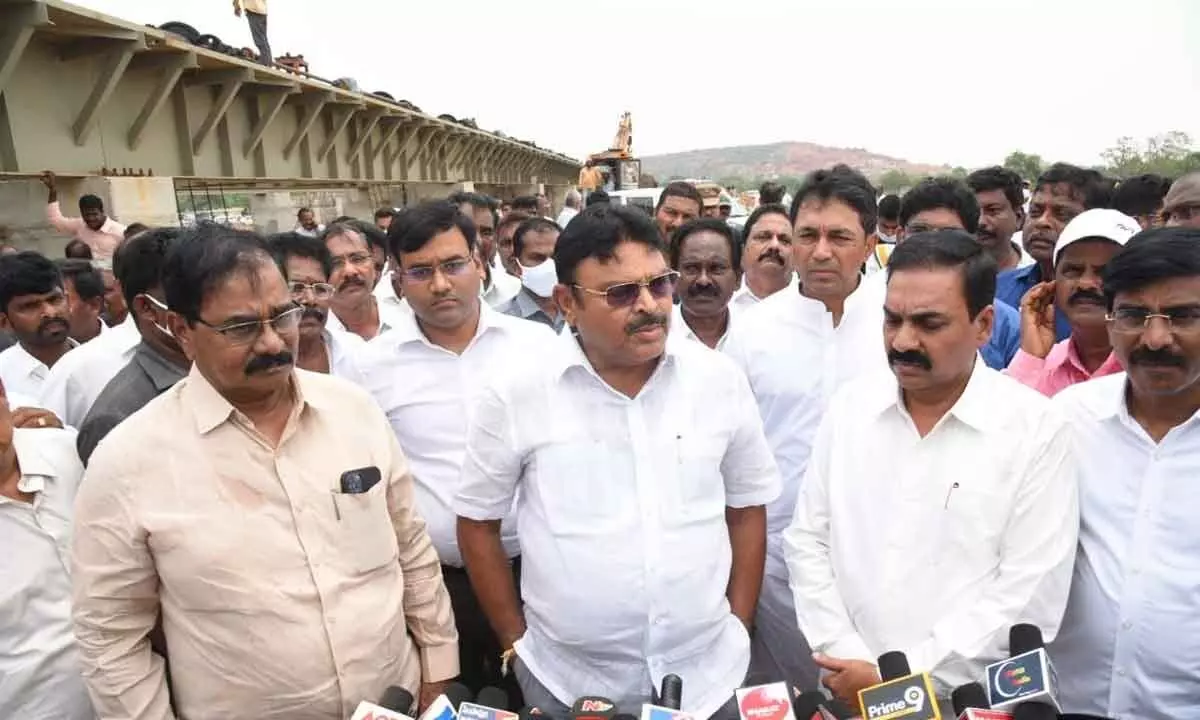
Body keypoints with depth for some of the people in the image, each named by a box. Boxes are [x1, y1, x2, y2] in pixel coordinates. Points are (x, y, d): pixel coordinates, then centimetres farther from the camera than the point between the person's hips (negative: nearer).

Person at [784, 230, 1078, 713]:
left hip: (969, 699, -2)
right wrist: (848, 658, -11)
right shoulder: (849, 406, -3)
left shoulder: (1037, 430, -12)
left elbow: (1030, 597, -15)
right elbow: (807, 543, -1)